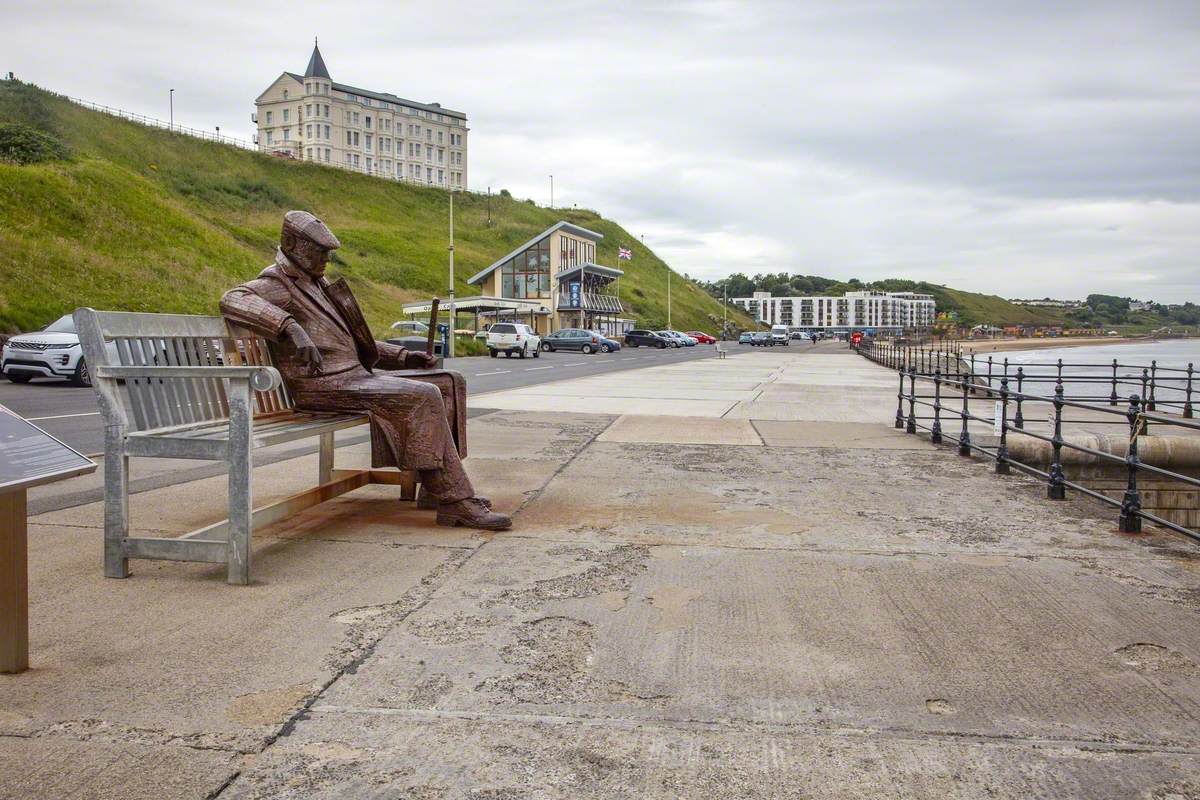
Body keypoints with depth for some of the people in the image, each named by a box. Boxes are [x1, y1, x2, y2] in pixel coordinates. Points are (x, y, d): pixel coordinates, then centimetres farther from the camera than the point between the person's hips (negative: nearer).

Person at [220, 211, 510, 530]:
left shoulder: (317, 283, 25)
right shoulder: (277, 283, -4)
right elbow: (232, 299, -26)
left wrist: (403, 356, 19)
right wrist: (289, 327, -38)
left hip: (355, 374, 10)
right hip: (324, 385, -10)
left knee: (450, 383, 2)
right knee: (423, 397, -26)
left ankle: (436, 489, -5)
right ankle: (456, 501, -23)